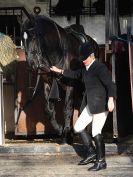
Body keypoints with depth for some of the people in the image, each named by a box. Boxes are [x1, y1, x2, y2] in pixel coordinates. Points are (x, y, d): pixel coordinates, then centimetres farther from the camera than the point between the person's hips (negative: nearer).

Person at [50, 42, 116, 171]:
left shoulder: (100, 68, -13)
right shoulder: (85, 68, 13)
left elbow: (110, 84, -22)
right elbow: (76, 74, 33)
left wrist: (111, 99, -36)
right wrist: (60, 71, 38)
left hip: (100, 104, -9)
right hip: (90, 105, 9)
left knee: (96, 133, -7)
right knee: (78, 127, 7)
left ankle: (101, 161, 5)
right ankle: (92, 153, 18)